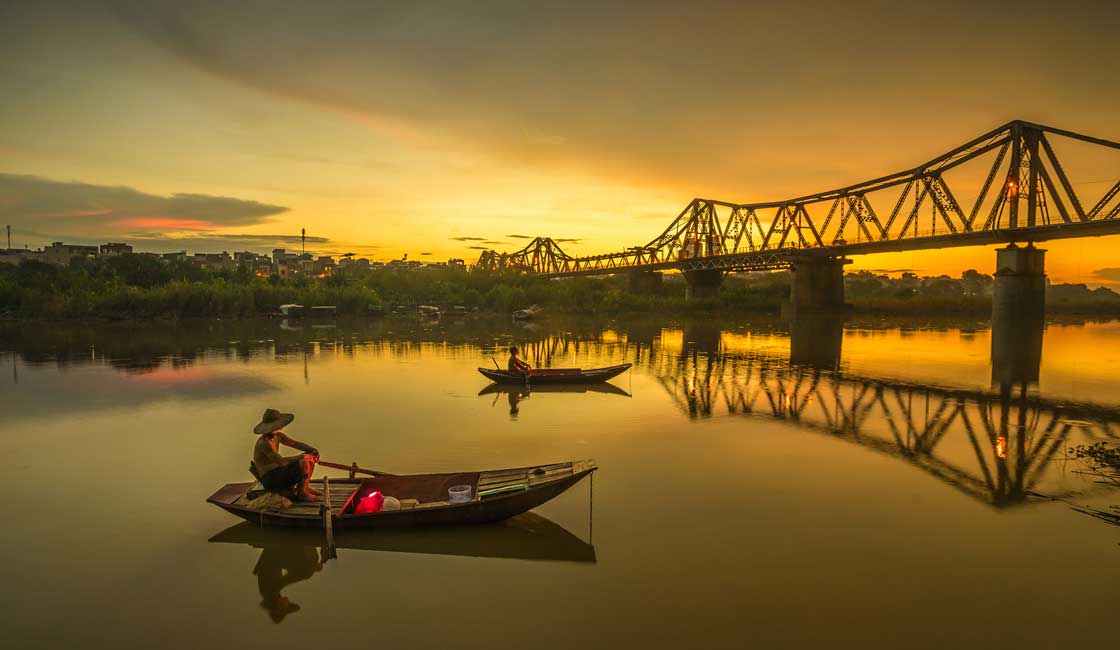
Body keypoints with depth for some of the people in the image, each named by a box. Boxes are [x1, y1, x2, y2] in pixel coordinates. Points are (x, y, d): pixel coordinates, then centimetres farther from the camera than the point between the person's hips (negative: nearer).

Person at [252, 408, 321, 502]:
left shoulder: (278, 436, 2)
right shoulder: (264, 443, -26)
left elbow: (295, 444, 7)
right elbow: (280, 461, -33)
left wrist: (313, 450, -10)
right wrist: (301, 457, -23)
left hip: (278, 471, 9)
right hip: (269, 479, -9)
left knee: (310, 458, 3)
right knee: (304, 464, -26)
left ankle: (306, 487, 13)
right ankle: (301, 493, -8)